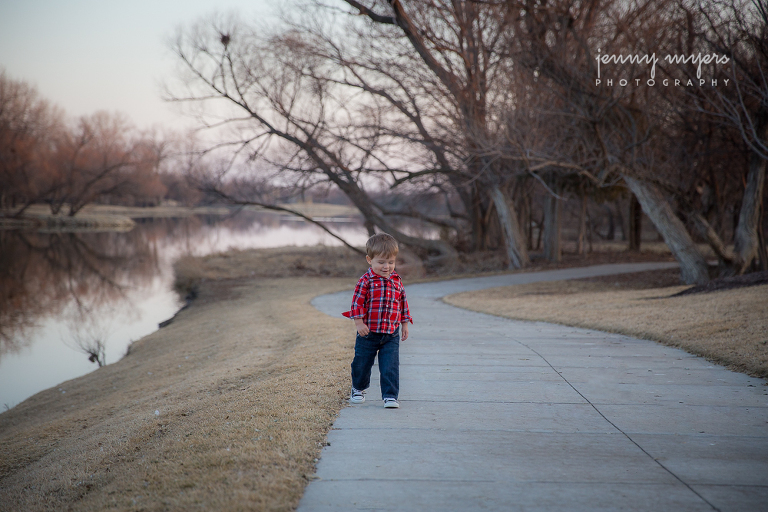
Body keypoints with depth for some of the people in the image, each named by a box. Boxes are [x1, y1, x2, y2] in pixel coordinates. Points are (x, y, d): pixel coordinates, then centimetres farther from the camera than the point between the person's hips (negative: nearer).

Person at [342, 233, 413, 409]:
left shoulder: (396, 281, 6)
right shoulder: (366, 280, -9)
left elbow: (403, 302, 14)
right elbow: (357, 301, -10)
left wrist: (404, 324, 13)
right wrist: (359, 322, -16)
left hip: (391, 334, 2)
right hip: (368, 332, -2)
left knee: (390, 366, -6)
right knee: (362, 363, 12)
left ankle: (390, 396, 0)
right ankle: (358, 389, 36)